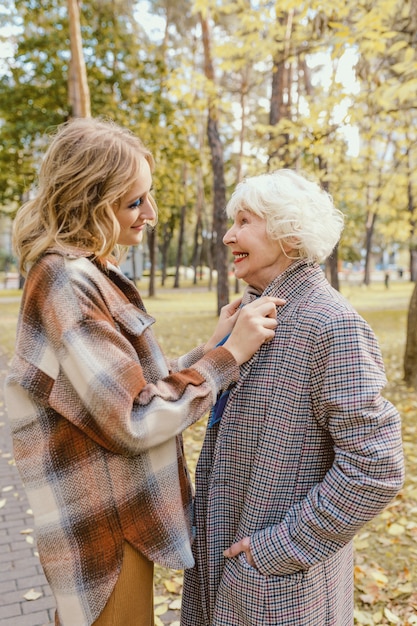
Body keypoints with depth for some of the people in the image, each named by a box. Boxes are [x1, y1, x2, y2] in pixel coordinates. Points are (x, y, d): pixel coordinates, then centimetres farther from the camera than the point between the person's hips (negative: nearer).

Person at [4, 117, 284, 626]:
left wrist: (209, 349, -3)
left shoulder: (91, 276, 6)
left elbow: (136, 389, 5)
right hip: (105, 532, -9)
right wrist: (228, 356, -20)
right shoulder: (65, 282, -23)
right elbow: (133, 422, -24)